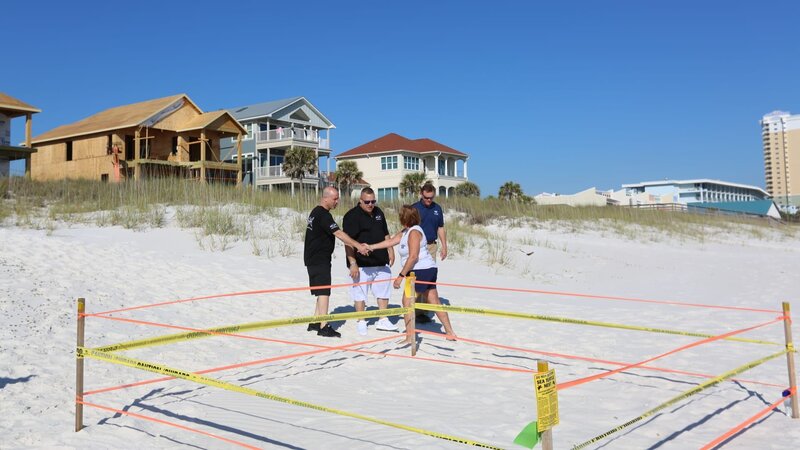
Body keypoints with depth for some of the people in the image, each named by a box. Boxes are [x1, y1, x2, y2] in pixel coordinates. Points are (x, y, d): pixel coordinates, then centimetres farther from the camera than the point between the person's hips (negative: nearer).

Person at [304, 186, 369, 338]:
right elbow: (338, 233, -25)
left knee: (322, 291, 15)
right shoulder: (323, 215, -17)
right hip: (319, 260, -10)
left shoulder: (316, 212, 15)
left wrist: (353, 245, 7)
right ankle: (323, 327, -7)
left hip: (314, 258, 10)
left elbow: (335, 234, 15)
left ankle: (315, 323, 20)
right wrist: (358, 246, -26)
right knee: (324, 292, -8)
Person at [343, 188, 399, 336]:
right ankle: (361, 322, 15)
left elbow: (385, 234, 23)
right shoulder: (352, 216, -11)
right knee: (360, 293, 1)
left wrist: (390, 251, 17)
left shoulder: (378, 212, 12)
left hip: (381, 262, 7)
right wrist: (352, 263, -20)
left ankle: (383, 320, 23)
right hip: (362, 264, -7)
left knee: (384, 291, 11)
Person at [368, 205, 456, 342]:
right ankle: (450, 333, 18)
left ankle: (409, 338, -4)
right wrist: (370, 247, 18)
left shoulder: (414, 232, -16)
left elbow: (413, 257, -22)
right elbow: (391, 241, 19)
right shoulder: (406, 231, 14)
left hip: (421, 270, -10)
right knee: (435, 302, 13)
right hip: (429, 270, 10)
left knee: (407, 301, -6)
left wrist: (401, 275, -21)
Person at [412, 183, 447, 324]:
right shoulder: (414, 208, -4)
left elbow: (441, 228, 15)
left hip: (431, 246, 4)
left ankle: (425, 309, 15)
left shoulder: (437, 208, 9)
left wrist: (444, 247, 10)